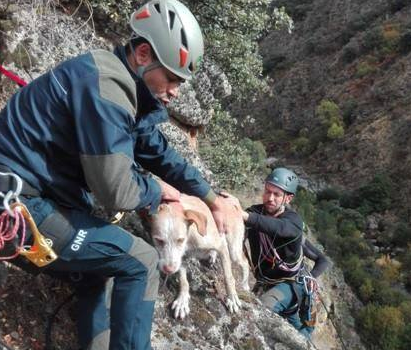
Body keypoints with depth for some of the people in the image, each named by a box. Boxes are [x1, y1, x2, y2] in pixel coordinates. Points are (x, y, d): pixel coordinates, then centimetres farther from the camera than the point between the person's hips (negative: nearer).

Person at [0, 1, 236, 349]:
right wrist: (159, 191, -3)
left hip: (30, 202, 10)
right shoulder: (105, 86, -21)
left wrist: (210, 197, 20)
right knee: (141, 263, -7)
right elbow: (116, 189, -24)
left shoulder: (129, 90, 11)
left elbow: (159, 152, 20)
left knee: (102, 264, 24)